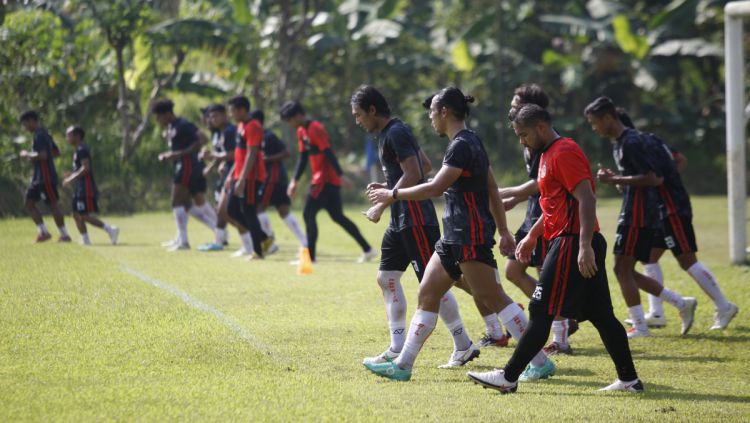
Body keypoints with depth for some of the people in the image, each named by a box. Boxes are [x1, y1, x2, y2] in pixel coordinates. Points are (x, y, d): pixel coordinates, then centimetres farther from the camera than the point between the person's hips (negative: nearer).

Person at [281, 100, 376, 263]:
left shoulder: (316, 129, -15)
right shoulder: (302, 132, 13)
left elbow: (328, 153, -21)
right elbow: (303, 158, 18)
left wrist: (341, 175, -25)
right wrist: (295, 181, 14)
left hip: (326, 180, -10)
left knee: (308, 215, -8)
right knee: (337, 217, 13)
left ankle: (310, 256, -7)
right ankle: (368, 250, 15)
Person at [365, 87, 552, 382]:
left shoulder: (462, 145, -15)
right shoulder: (470, 143, 16)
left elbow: (436, 188, -22)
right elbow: (493, 191, 19)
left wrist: (393, 194, -13)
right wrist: (503, 231, 21)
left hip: (471, 236, -10)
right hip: (454, 236, 10)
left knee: (493, 297, -9)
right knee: (427, 294, 9)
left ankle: (540, 363, -6)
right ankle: (403, 365, 11)